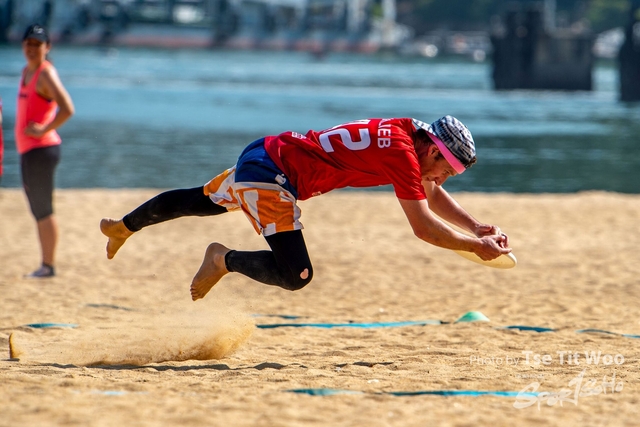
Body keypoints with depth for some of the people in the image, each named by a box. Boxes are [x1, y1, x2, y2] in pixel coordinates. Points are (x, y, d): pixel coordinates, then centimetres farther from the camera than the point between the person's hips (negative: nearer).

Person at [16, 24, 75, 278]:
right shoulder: (26, 72, 16)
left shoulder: (45, 74, -12)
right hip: (27, 151, 10)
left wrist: (43, 130, -18)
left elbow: (67, 109, -25)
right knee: (38, 211, 11)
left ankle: (48, 266, -5)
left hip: (42, 149, -10)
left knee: (43, 210, -7)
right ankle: (45, 265, 15)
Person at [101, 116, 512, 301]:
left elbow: (434, 195, 19)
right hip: (273, 173, -10)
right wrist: (478, 247, -18)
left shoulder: (407, 133, 5)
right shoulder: (403, 152, -21)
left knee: (202, 201, 33)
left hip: (265, 154, 10)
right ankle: (226, 260, 0)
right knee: (296, 275, -21)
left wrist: (479, 228, 9)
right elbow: (423, 226, -25)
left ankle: (123, 226, 53)